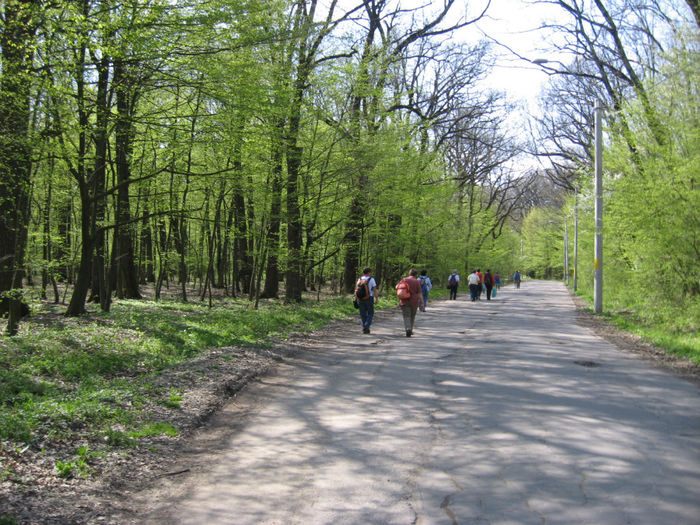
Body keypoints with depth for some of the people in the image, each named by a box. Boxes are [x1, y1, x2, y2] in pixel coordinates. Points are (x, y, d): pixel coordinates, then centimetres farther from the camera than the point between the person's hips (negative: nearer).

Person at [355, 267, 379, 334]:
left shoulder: (359, 280, 7)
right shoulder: (371, 279, -5)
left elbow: (356, 290, 4)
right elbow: (375, 290, -9)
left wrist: (356, 299, 7)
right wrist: (376, 298, -6)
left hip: (361, 299, 3)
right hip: (369, 299, -3)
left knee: (363, 314, 8)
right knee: (370, 313, 9)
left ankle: (364, 329, 5)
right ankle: (367, 325, -14)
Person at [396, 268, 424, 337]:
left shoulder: (404, 280, 0)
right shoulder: (416, 281, -6)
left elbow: (397, 287, 11)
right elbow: (420, 293, -9)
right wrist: (422, 303, -7)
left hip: (404, 301, 0)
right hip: (414, 302, 0)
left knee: (406, 317, -2)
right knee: (412, 317, 17)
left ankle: (408, 329, -23)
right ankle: (410, 330, 27)